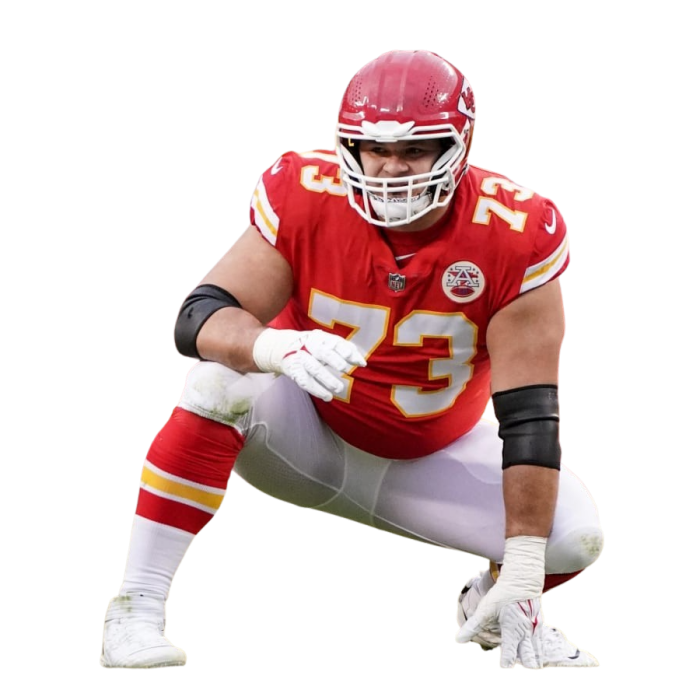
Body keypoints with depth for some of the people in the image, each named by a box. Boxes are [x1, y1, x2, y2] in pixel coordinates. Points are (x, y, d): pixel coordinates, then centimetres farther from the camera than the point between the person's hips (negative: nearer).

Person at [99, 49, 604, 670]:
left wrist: (522, 577, -28)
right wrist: (279, 347, -52)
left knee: (575, 536, -20)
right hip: (307, 432, -1)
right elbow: (199, 317, -28)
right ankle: (135, 612, -27)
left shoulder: (515, 237, -23)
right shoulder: (304, 196, -22)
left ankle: (490, 604, 16)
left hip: (429, 460, 1)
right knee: (223, 381, -33)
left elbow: (529, 412, -23)